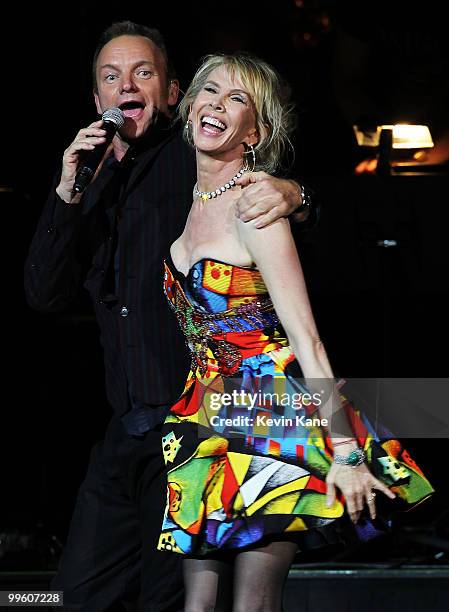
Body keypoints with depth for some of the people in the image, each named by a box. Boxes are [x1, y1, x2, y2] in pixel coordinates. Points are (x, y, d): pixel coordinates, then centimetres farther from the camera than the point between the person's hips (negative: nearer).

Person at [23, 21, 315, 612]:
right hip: (129, 425, 6)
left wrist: (293, 195, -32)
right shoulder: (90, 181, 15)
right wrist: (68, 192, -5)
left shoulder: (198, 161, -4)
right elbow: (45, 294, 6)